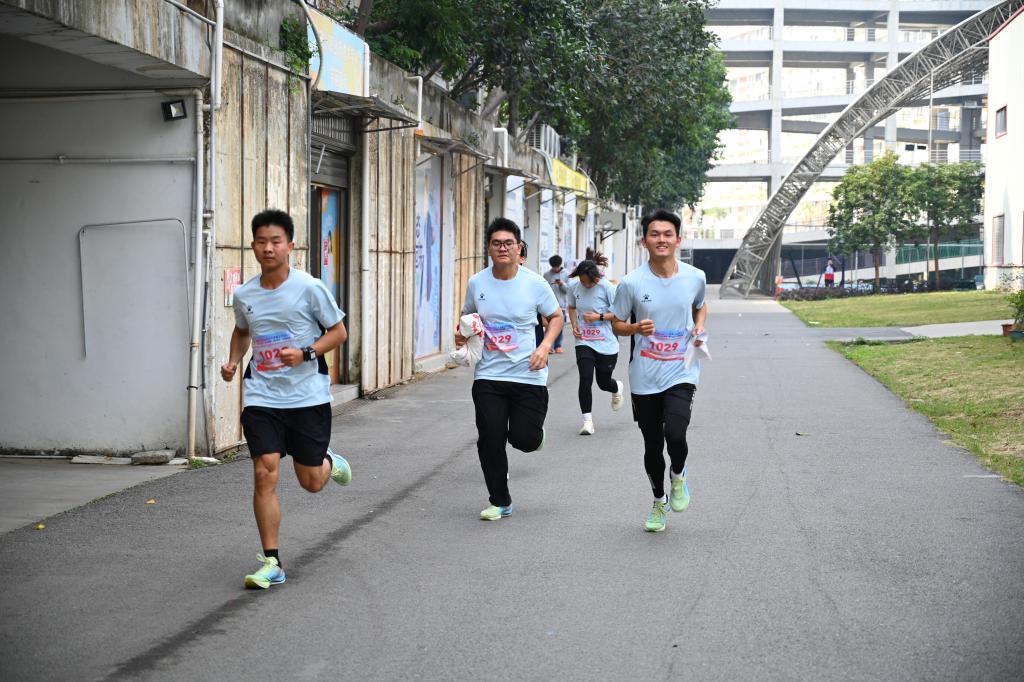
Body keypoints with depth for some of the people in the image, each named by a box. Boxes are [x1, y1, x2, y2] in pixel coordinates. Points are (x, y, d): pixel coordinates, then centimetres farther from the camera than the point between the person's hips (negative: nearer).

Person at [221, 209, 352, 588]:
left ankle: (329, 462, 44)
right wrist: (233, 361, 4)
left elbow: (338, 332, -1)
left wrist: (305, 353, -17)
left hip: (308, 396, -2)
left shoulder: (309, 288, -9)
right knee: (264, 475, -10)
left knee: (311, 483, 6)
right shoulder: (244, 295, 3)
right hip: (261, 397, 2)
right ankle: (271, 563, -1)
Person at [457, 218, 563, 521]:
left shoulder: (535, 283, -5)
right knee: (490, 440, -3)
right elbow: (467, 316, 18)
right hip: (488, 375, 2)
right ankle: (499, 502, 16)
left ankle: (534, 431, 35)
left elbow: (556, 317, 8)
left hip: (528, 374, -2)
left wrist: (545, 345, -8)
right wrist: (461, 333, -4)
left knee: (525, 440, -5)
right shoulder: (476, 283, 1)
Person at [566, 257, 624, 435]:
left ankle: (617, 388, 49)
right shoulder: (574, 286, -2)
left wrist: (598, 317, -20)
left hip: (606, 344, -2)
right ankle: (587, 421, -5)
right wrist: (574, 326, 1)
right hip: (584, 342, 2)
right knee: (585, 379, -15)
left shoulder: (607, 288, -13)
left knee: (603, 382, 10)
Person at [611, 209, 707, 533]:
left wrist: (699, 327, -1)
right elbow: (617, 324, 3)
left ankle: (678, 475, 13)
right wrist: (636, 328, -18)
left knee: (675, 434, -22)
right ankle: (659, 501, 36)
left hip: (681, 372, 0)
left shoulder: (695, 277, -2)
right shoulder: (631, 283, -8)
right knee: (652, 446, 10)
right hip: (644, 377, 1)